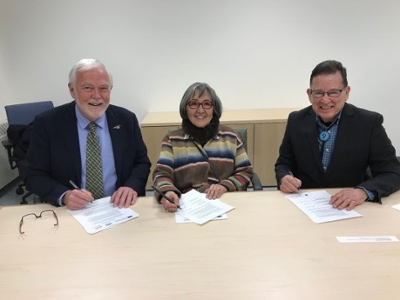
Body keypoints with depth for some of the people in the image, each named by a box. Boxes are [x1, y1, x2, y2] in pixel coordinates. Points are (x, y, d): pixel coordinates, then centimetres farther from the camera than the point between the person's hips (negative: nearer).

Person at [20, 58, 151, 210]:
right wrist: (64, 196, -18)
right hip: (71, 212, -1)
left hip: (119, 208, 2)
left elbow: (142, 162, 7)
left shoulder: (126, 120, 1)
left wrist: (132, 186, -14)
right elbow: (32, 174, -1)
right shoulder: (47, 123, -4)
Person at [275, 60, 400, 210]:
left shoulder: (369, 123, -8)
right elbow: (283, 163, 6)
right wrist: (284, 178, -17)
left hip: (350, 208, -1)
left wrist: (363, 192, -28)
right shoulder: (296, 121, -3)